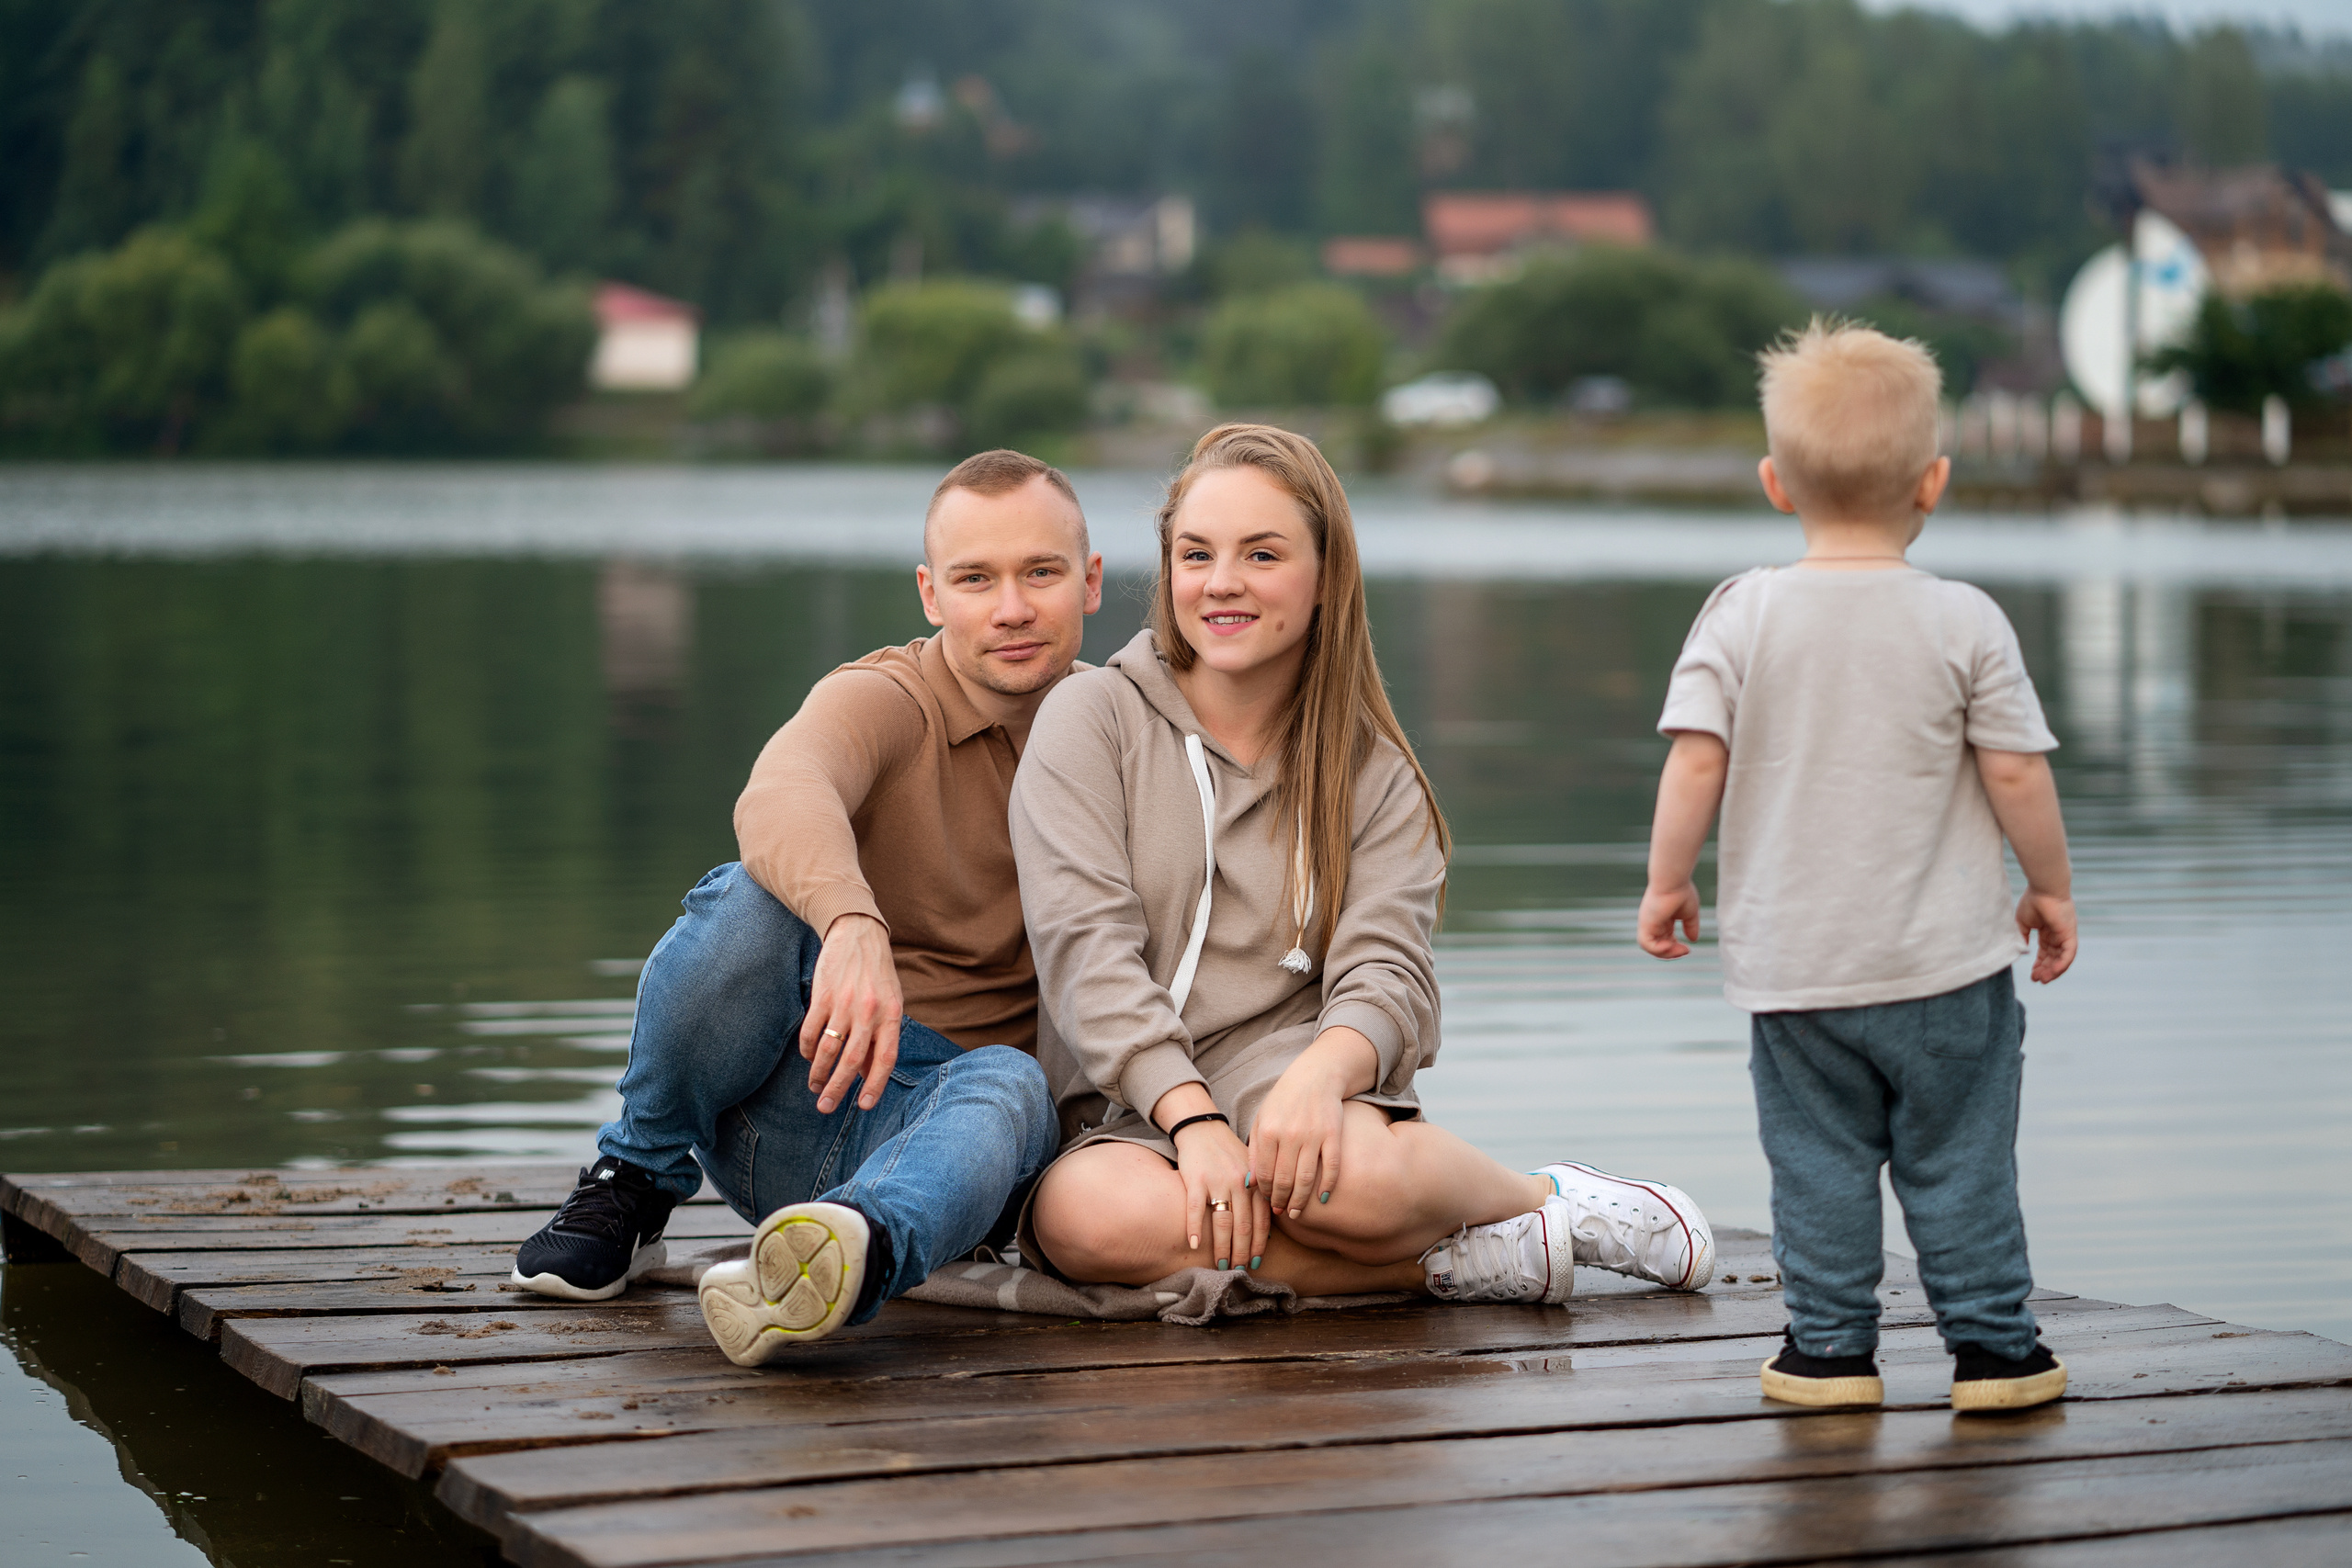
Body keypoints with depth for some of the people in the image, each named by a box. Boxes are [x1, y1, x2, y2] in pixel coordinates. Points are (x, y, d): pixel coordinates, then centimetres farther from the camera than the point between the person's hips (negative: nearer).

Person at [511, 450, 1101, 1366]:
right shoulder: (886, 700, -9)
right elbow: (782, 796, -34)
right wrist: (852, 921, -56)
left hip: (931, 1116, 2)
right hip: (789, 1100, -2)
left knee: (1012, 1085, -35)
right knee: (751, 895, -31)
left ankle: (852, 1256, -67)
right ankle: (631, 1184, -12)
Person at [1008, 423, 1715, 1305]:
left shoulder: (1374, 775, 11)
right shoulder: (1091, 719, 5)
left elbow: (1387, 974, -4)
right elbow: (1087, 945, -7)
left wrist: (1320, 1074, -29)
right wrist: (1192, 1117, -23)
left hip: (1291, 1100, 0)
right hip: (1125, 1124, 0)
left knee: (1353, 1178, -37)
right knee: (1086, 1214, -37)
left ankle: (1549, 1202, -6)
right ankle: (1463, 1264, -25)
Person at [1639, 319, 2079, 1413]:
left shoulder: (1743, 613, -5)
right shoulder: (1966, 624, -6)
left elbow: (1696, 757, -7)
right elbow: (2015, 773, -5)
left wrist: (1667, 880, 5)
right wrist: (2051, 887, 10)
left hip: (1793, 963, 1)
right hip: (1944, 963, -1)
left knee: (1818, 1161, 9)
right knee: (1959, 1161, 8)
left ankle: (1831, 1344, 12)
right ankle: (1990, 1345, 14)